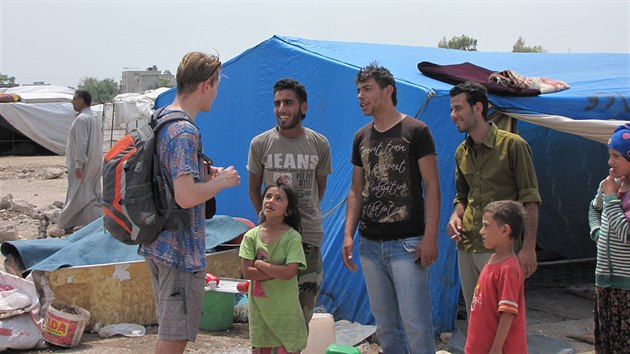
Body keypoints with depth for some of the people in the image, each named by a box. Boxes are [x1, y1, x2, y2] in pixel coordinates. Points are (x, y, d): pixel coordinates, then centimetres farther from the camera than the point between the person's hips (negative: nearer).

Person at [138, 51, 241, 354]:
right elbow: (186, 197, -28)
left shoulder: (160, 119, 11)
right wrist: (222, 181, -12)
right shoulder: (185, 131, -20)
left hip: (158, 243, 10)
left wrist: (203, 173, 13)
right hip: (182, 250, -10)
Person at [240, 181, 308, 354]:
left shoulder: (292, 237, -10)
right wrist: (278, 271, -17)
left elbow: (289, 273, -21)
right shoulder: (251, 236, -3)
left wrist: (259, 264, -13)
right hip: (259, 306, 3)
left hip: (285, 308, -3)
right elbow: (247, 272, -11)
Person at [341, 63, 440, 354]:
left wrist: (430, 237, -14)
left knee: (415, 324, -7)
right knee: (384, 324, 12)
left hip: (407, 243, -6)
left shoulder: (416, 131, -4)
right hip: (370, 244, 6)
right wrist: (348, 235, 7)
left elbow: (431, 186, -6)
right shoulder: (361, 137, 12)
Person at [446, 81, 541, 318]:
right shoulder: (461, 152, 12)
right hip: (467, 246, 7)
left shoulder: (512, 145, -8)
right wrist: (456, 216, 2)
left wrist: (528, 247, -15)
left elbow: (530, 200, -9)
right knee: (474, 316, 13)